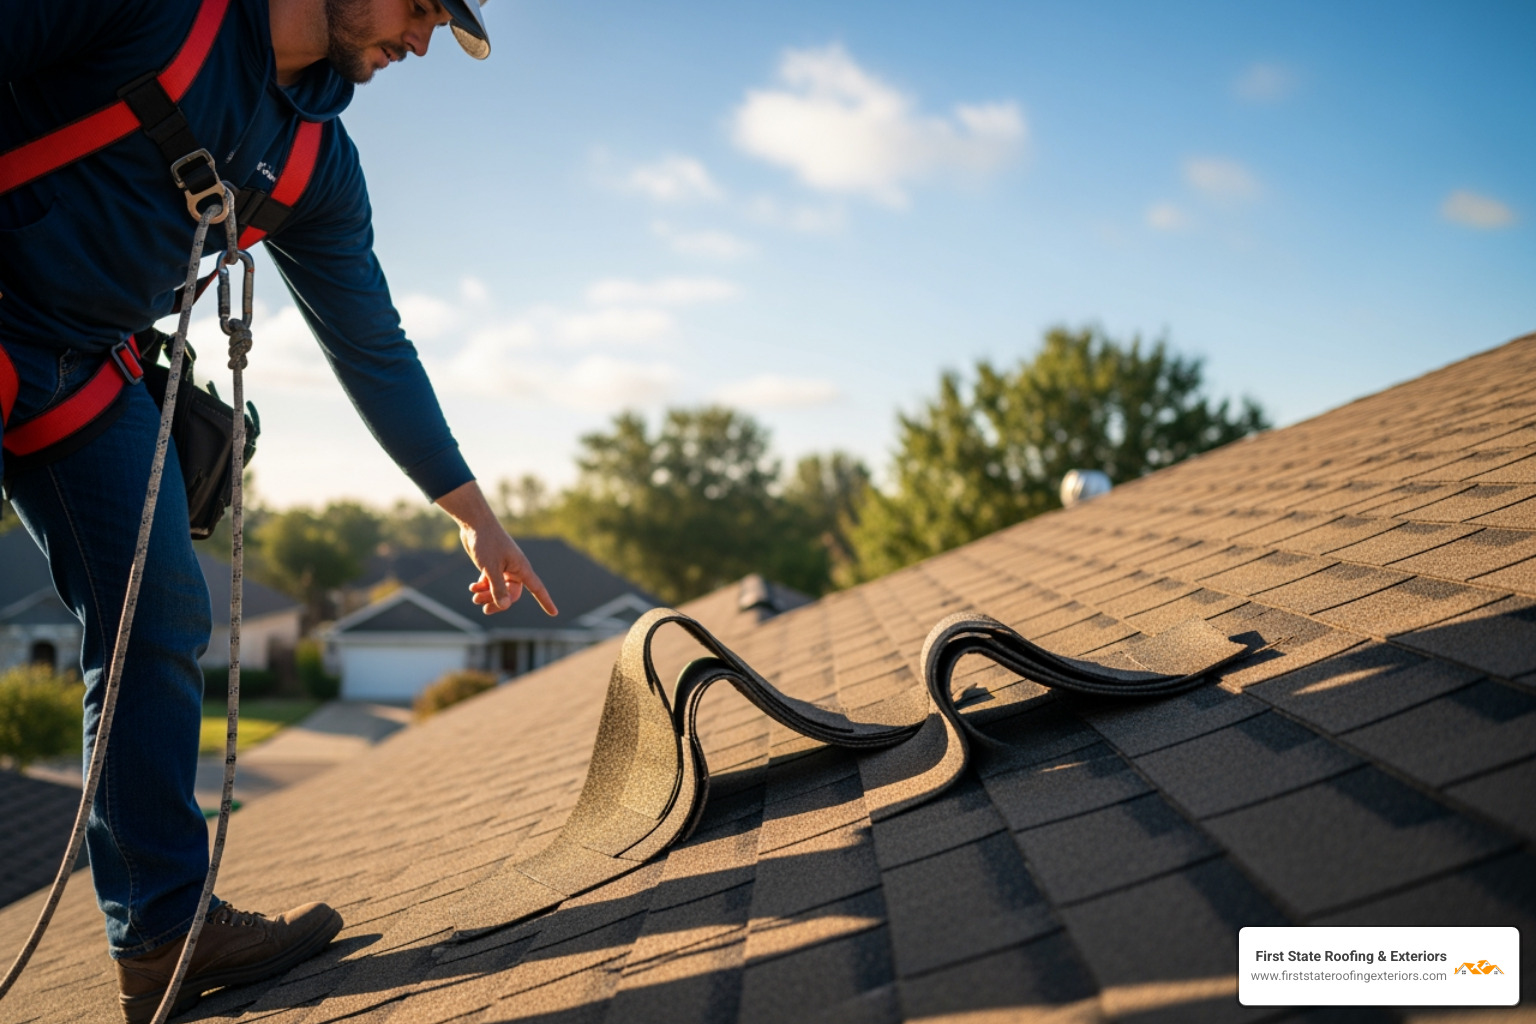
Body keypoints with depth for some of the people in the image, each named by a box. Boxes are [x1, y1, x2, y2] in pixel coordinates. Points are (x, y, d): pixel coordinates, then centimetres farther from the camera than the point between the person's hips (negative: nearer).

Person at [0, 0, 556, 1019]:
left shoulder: (319, 160, 5)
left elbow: (375, 349, 11)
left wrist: (477, 515, 14)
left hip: (88, 363, 7)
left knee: (159, 618, 1)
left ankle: (165, 930, 9)